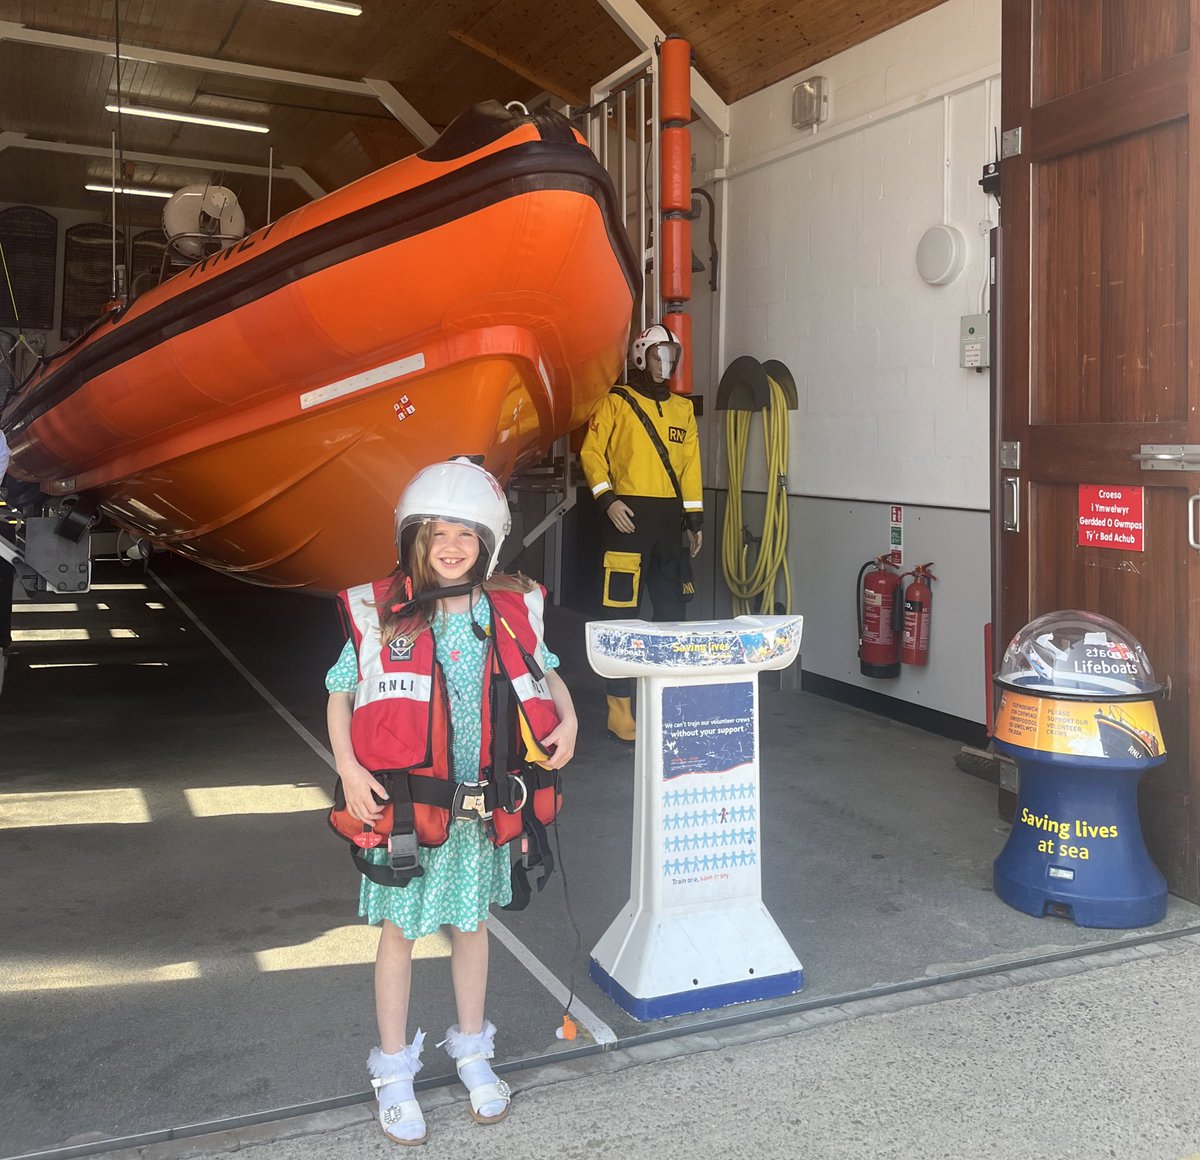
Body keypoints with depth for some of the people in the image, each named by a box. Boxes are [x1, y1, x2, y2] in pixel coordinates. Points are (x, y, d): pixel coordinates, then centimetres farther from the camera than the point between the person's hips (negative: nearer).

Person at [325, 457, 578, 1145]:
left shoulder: (511, 613, -2)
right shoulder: (382, 615, -10)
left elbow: (544, 672, 14)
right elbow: (340, 693, -1)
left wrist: (567, 719, -4)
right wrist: (348, 767, -12)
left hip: (480, 801, 3)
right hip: (402, 802, -2)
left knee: (472, 922, 18)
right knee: (400, 930, 10)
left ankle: (472, 1052, 38)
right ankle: (394, 1071, 28)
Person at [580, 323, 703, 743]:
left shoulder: (683, 408, 17)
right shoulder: (616, 402, 2)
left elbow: (690, 465, 17)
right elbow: (591, 452, -3)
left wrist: (695, 517, 12)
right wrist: (607, 499, -14)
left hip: (669, 519, 6)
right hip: (628, 516, -5)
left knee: (673, 609, 9)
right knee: (623, 613, -4)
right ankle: (620, 710, 3)